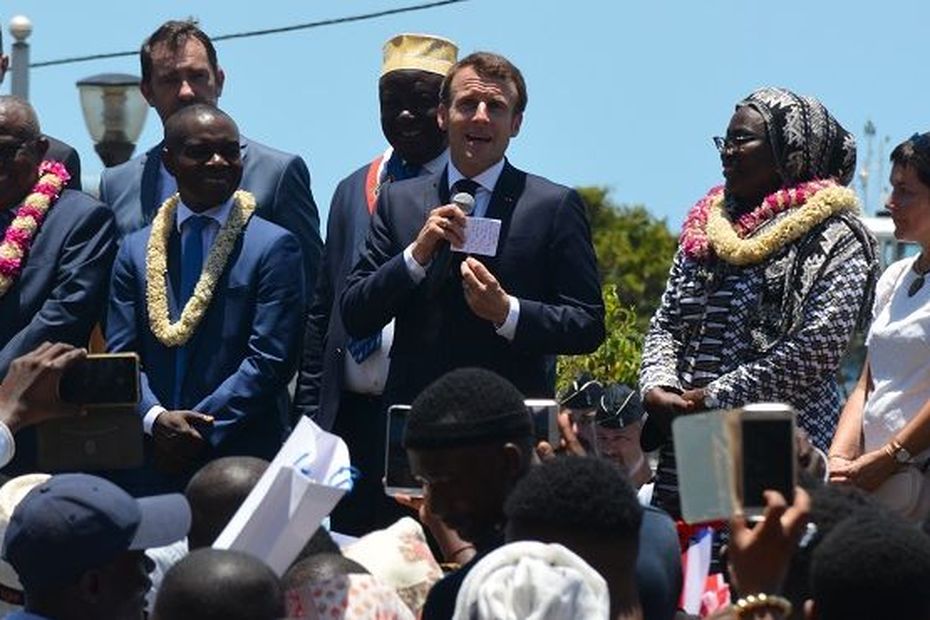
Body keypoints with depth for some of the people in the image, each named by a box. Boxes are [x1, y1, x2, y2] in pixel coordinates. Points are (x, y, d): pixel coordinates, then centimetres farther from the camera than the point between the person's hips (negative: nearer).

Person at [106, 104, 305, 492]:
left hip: (243, 460, -3)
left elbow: (270, 358, -7)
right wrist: (154, 417, -12)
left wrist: (202, 428, -13)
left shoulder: (273, 247, 0)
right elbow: (121, 355, 7)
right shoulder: (136, 251, 12)